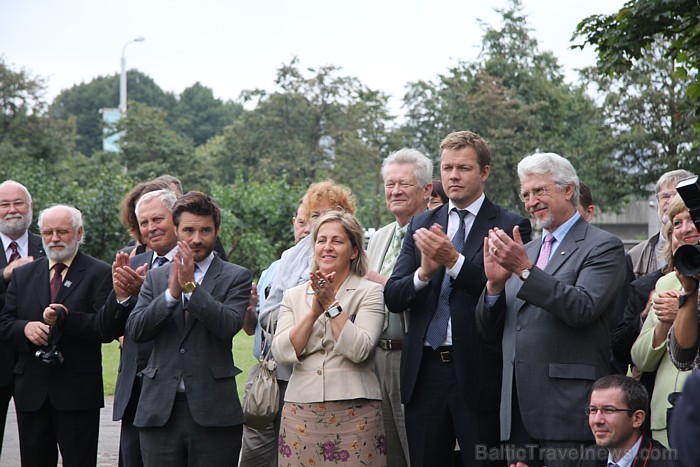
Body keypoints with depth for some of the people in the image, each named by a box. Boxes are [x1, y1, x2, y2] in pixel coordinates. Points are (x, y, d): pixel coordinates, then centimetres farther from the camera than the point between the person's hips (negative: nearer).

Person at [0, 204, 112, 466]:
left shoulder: (99, 274, 0)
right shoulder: (23, 275, 15)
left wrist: (67, 317, -24)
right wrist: (26, 327, -12)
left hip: (77, 392, -4)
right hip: (31, 391, 4)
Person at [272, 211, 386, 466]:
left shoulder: (369, 292, 2)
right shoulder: (293, 296, 12)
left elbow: (359, 350, -11)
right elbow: (282, 352, -1)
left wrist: (331, 304, -10)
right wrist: (314, 310, -9)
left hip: (354, 413, -3)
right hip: (301, 413, 3)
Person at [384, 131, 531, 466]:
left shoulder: (510, 227, -2)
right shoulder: (421, 225, 11)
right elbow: (393, 298, 3)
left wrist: (454, 261, -25)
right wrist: (424, 271, -17)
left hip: (478, 373, -4)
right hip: (424, 372, 4)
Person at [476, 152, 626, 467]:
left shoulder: (603, 247, -1)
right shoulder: (525, 251, 19)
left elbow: (583, 309, -17)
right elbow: (489, 332, 15)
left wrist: (525, 269, -20)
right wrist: (494, 283, -4)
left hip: (568, 406, -6)